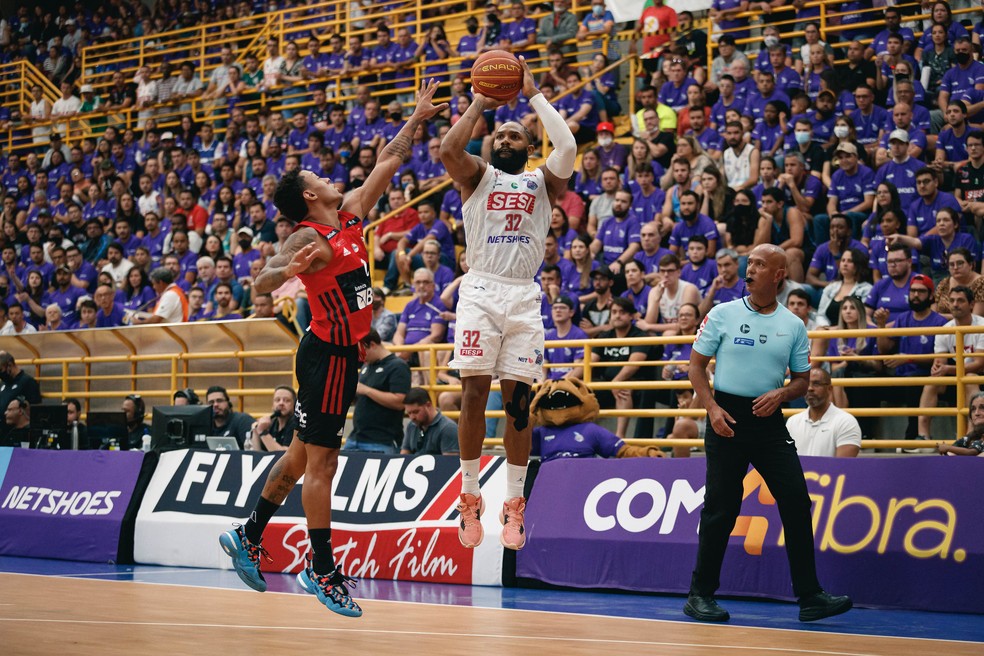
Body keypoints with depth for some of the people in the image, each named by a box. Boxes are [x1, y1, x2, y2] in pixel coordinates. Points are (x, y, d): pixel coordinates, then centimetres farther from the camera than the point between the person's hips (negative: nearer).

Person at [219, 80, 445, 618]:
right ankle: (322, 571, 0)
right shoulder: (309, 239, -15)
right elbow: (260, 284, -26)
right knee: (319, 461, -4)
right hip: (327, 355, -9)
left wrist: (416, 119, 19)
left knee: (304, 453, 16)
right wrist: (289, 270, -46)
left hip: (344, 352, 9)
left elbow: (386, 164, 18)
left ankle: (248, 537, 25)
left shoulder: (350, 215, 9)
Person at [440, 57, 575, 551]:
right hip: (480, 291, -1)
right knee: (474, 393, -7)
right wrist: (479, 103, -3)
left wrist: (533, 95, -3)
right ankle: (470, 498, 1)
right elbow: (449, 149, -11)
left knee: (518, 401, -1)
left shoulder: (543, 181, 14)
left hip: (524, 297, 1)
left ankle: (514, 506, 4)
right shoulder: (478, 176, 11)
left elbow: (568, 147, -7)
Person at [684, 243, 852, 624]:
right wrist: (712, 408, -11)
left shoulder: (793, 326, 7)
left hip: (769, 421, 2)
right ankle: (700, 595, 12)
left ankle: (810, 596, 0)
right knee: (720, 509, 0)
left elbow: (802, 380, 12)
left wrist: (780, 394, -10)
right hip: (727, 418, -2)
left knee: (797, 503, -5)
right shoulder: (722, 315, 1)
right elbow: (696, 366, 3)